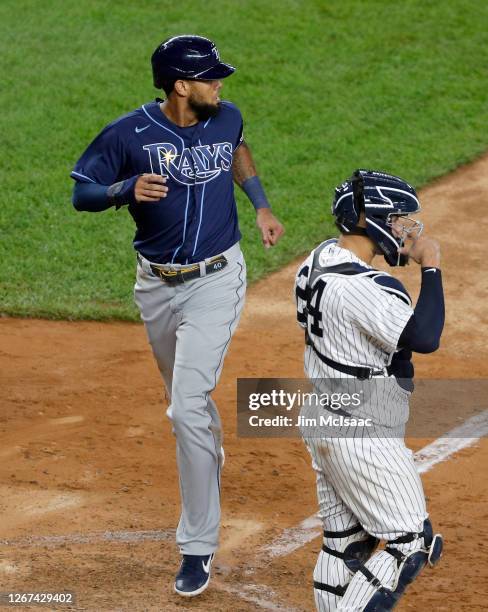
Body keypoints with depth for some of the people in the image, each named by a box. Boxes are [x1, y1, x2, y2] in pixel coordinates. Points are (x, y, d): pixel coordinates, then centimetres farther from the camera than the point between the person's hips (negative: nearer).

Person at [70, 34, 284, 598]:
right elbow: (81, 192, -7)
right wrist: (127, 188, -27)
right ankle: (210, 456, 57)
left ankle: (198, 546, -8)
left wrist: (261, 206, 9)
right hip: (156, 284, 1)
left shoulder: (226, 118, -4)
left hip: (215, 281, -1)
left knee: (188, 405, -14)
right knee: (184, 398, 21)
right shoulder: (129, 133, -14)